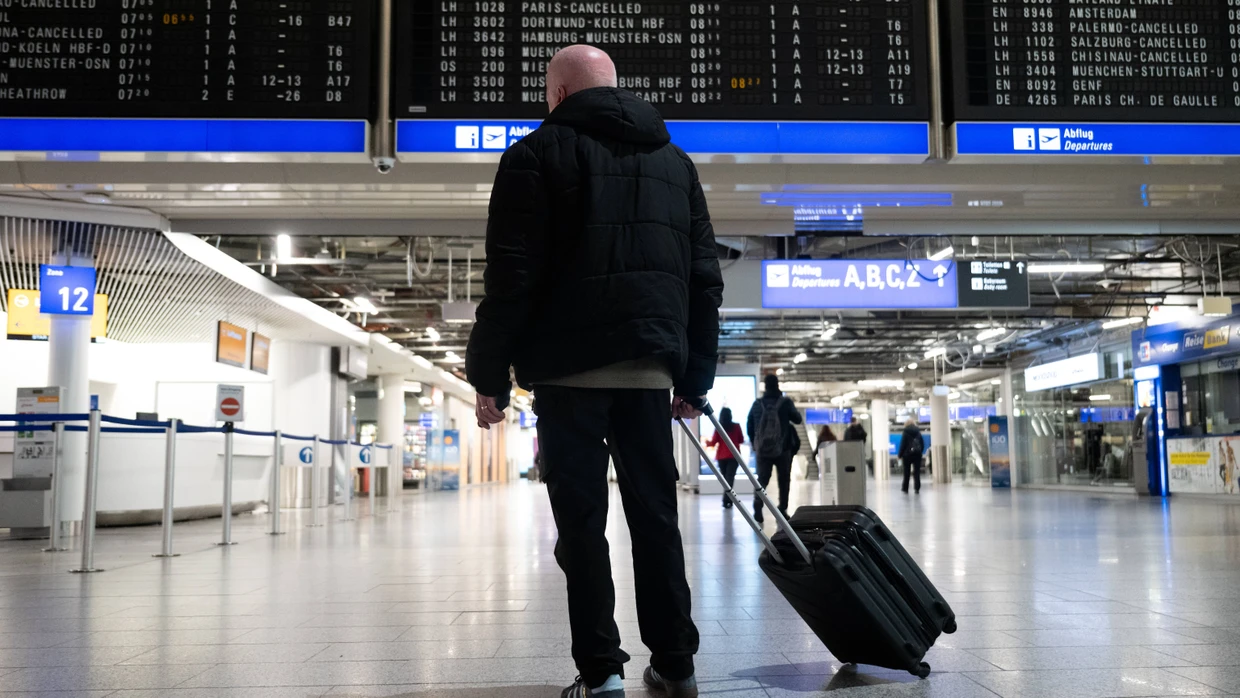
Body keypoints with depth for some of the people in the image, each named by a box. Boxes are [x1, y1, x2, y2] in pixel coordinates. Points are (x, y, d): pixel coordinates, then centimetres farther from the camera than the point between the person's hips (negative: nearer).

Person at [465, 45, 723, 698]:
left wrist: (489, 375, -1)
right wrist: (695, 377, 18)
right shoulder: (676, 161, 19)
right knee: (656, 516, 9)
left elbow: (511, 276, -7)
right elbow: (705, 278, 15)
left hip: (570, 367, -4)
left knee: (581, 521, 1)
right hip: (651, 367, 5)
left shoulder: (537, 154, 3)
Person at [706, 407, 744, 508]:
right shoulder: (736, 426, -3)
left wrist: (707, 443, 17)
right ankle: (726, 500, -17)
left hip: (721, 456, 1)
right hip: (733, 455, -1)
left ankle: (727, 500, 20)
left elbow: (714, 442, -4)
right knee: (730, 477, -4)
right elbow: (742, 440, 5)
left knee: (725, 478, 14)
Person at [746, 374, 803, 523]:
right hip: (782, 449, -2)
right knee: (784, 481, 12)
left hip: (762, 449, 2)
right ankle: (782, 510, 11)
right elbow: (798, 419, 4)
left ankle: (757, 505, -20)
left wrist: (755, 444, 21)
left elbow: (749, 426, 8)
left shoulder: (757, 404, 2)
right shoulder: (785, 402, -7)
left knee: (762, 479, 3)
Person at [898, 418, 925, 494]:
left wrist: (900, 455, -2)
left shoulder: (906, 432, -4)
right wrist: (920, 452, 16)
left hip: (908, 454, -3)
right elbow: (922, 444, 8)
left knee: (906, 472, 7)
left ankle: (905, 488, 12)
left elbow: (903, 445, -7)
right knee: (917, 472, 2)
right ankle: (917, 489, -5)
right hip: (917, 454, 3)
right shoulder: (918, 432, 7)